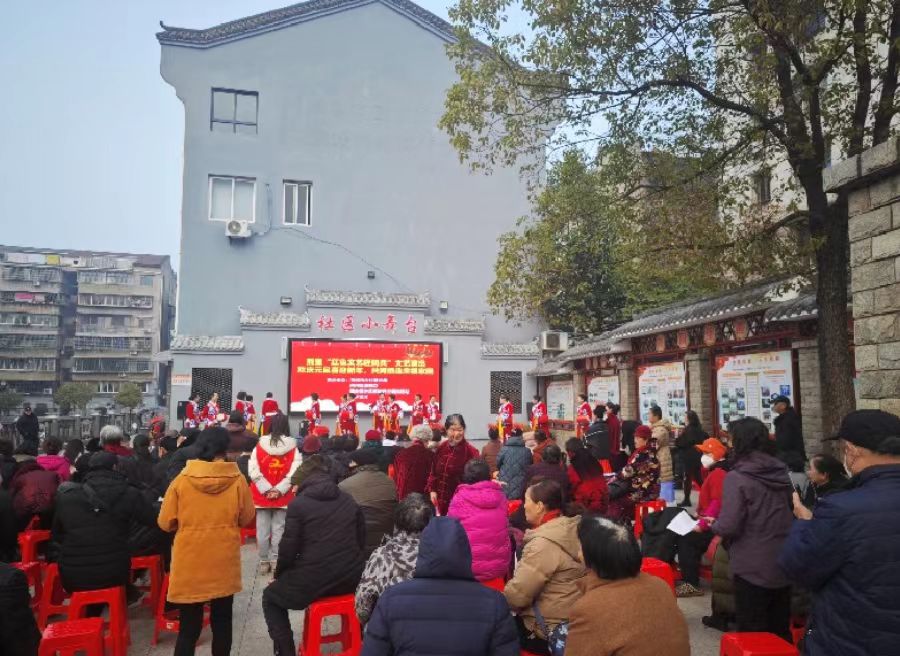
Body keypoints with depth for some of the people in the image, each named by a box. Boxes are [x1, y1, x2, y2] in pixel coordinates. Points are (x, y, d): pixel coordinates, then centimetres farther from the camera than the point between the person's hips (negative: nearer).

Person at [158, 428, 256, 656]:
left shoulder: (182, 480, -9)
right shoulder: (237, 480, -10)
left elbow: (165, 523, -3)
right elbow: (247, 519, 0)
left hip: (190, 563, 0)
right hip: (224, 563, 0)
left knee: (189, 626, 11)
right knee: (222, 621, 16)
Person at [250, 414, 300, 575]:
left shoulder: (259, 446, -3)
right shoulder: (292, 448, -5)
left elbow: (253, 471, -8)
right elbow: (294, 473, -11)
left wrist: (266, 489, -7)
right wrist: (278, 490, -10)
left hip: (262, 495, 1)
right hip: (283, 497, -1)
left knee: (262, 530, 9)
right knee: (278, 529, 6)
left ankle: (264, 562, 16)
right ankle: (275, 561, 7)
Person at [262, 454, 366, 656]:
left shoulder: (298, 503, -6)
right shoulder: (349, 500, 9)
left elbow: (289, 547, -6)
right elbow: (361, 540, 13)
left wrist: (279, 573, 14)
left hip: (312, 580, -4)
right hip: (351, 579, 5)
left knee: (270, 597, 24)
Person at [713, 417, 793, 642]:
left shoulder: (737, 477, -18)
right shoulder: (781, 473, 2)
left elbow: (729, 527, -21)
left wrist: (714, 525, 0)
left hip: (752, 568, -6)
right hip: (783, 564, 6)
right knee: (781, 632, 20)